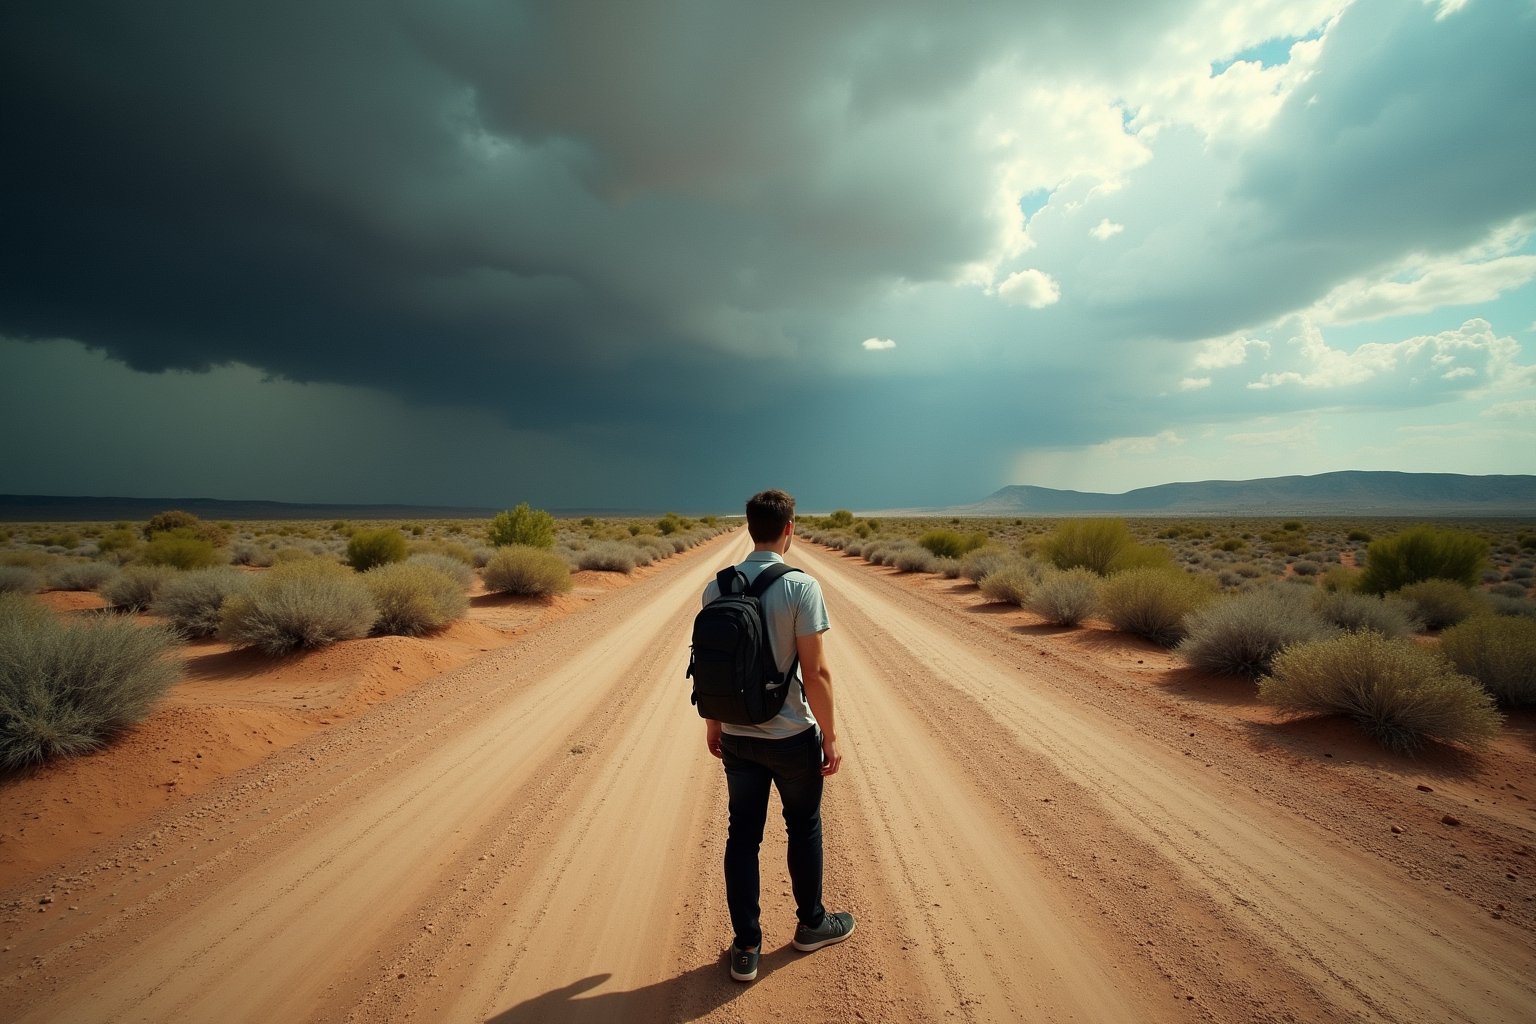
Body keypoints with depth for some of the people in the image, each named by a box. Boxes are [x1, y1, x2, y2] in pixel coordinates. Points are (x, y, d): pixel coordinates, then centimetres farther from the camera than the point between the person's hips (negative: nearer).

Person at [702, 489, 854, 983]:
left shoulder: (717, 587, -5)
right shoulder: (801, 587, -18)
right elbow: (816, 672, -17)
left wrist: (712, 722, 15)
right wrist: (830, 736, -6)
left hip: (736, 735, 3)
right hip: (792, 736, -3)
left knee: (742, 835, 15)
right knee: (804, 828, 20)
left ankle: (746, 948, 27)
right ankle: (811, 924, 40)